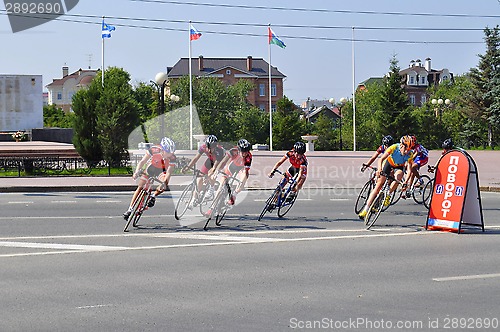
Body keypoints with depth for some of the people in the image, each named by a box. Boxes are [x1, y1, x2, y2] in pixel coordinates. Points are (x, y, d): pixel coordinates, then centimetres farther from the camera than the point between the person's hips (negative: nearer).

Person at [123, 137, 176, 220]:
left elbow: (169, 172, -35)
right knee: (140, 187, -6)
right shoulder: (154, 150, -34)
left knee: (164, 185, -29)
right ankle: (130, 209, 1)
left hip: (161, 170, 0)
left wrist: (164, 182, -53)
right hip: (151, 167, 0)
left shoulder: (172, 158, -32)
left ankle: (153, 197, -1)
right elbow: (142, 161, -31)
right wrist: (137, 171, -47)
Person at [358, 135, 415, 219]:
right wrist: (379, 169, -49)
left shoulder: (410, 154, -29)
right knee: (378, 185, -7)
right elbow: (381, 159, -32)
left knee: (398, 175, -35)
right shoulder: (394, 147, -32)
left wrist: (406, 182, -45)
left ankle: (388, 195, -14)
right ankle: (366, 208, -5)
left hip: (399, 167, 1)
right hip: (389, 163, -1)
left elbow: (409, 169, -32)